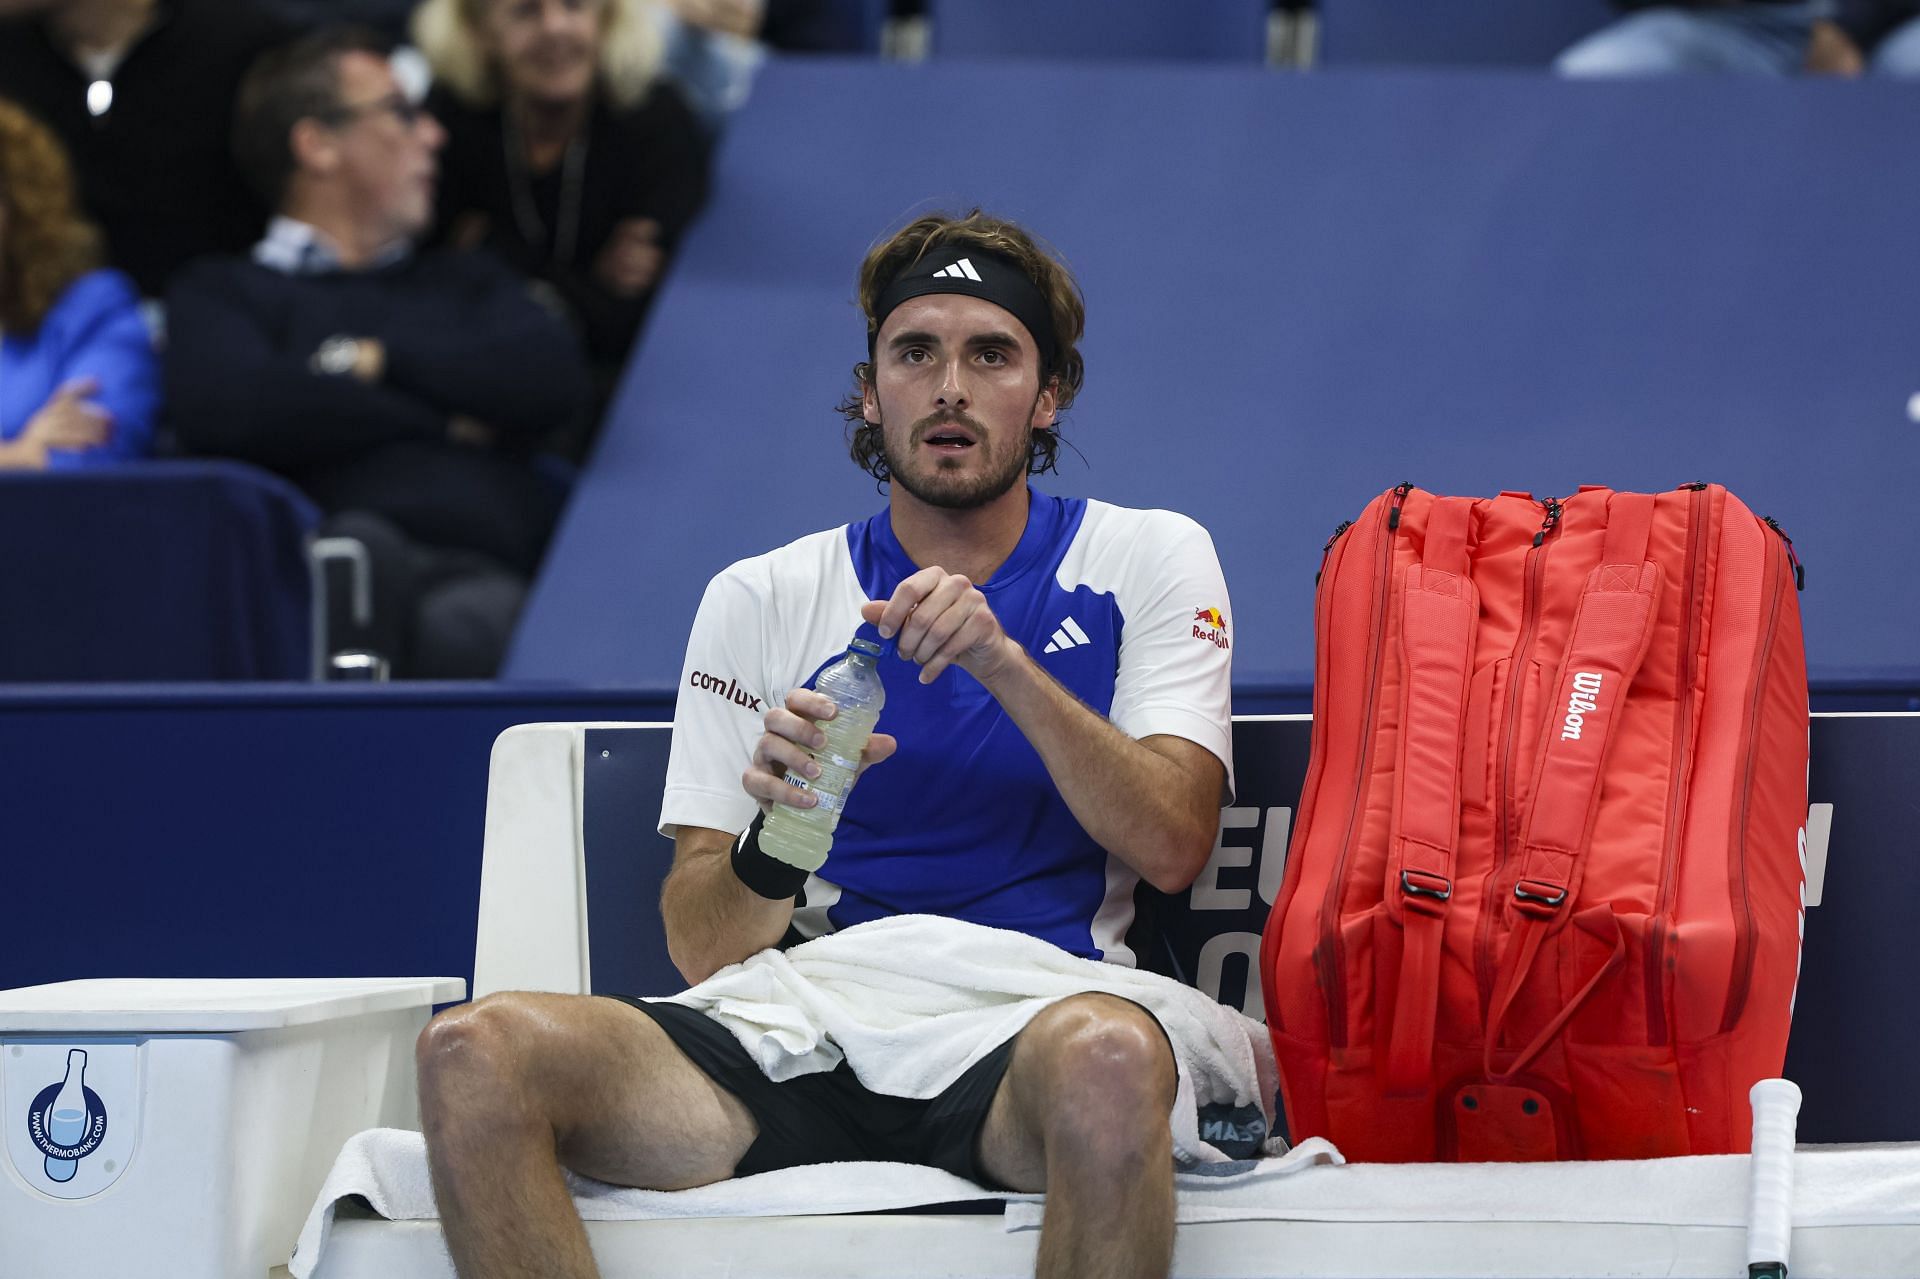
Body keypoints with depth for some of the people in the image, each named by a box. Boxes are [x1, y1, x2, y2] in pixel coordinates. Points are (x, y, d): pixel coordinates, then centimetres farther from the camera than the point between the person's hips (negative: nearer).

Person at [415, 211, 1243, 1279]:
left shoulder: (1149, 560, 15)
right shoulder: (761, 601, 17)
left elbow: (1173, 848, -1)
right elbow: (704, 948, 9)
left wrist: (1005, 664, -12)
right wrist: (776, 840, -14)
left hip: (1020, 1039, -2)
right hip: (795, 1029, 2)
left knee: (1105, 1057, -42)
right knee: (473, 1055, -27)